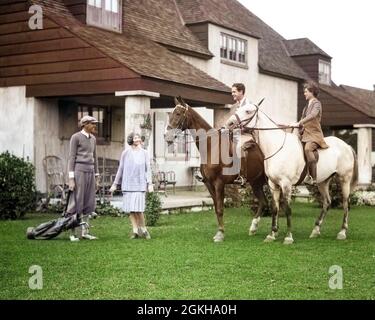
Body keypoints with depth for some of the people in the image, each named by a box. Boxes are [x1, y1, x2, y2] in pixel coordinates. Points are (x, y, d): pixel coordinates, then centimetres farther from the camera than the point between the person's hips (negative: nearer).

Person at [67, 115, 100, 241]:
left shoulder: (93, 139, 15)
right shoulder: (75, 137, -6)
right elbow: (71, 158, -9)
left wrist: (96, 178, 15)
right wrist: (71, 179, -15)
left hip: (90, 172, 7)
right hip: (79, 171, -7)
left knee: (88, 203, 6)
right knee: (76, 203, -5)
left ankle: (85, 232, 13)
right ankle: (73, 234, 0)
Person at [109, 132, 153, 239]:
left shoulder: (144, 153, 7)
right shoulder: (126, 153, 5)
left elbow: (148, 169, 6)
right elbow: (121, 169, 10)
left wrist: (150, 184, -3)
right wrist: (115, 184, 10)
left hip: (140, 184, -1)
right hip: (128, 183, 1)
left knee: (138, 208, -10)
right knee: (130, 209, 0)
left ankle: (143, 229, 7)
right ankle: (135, 231, 7)